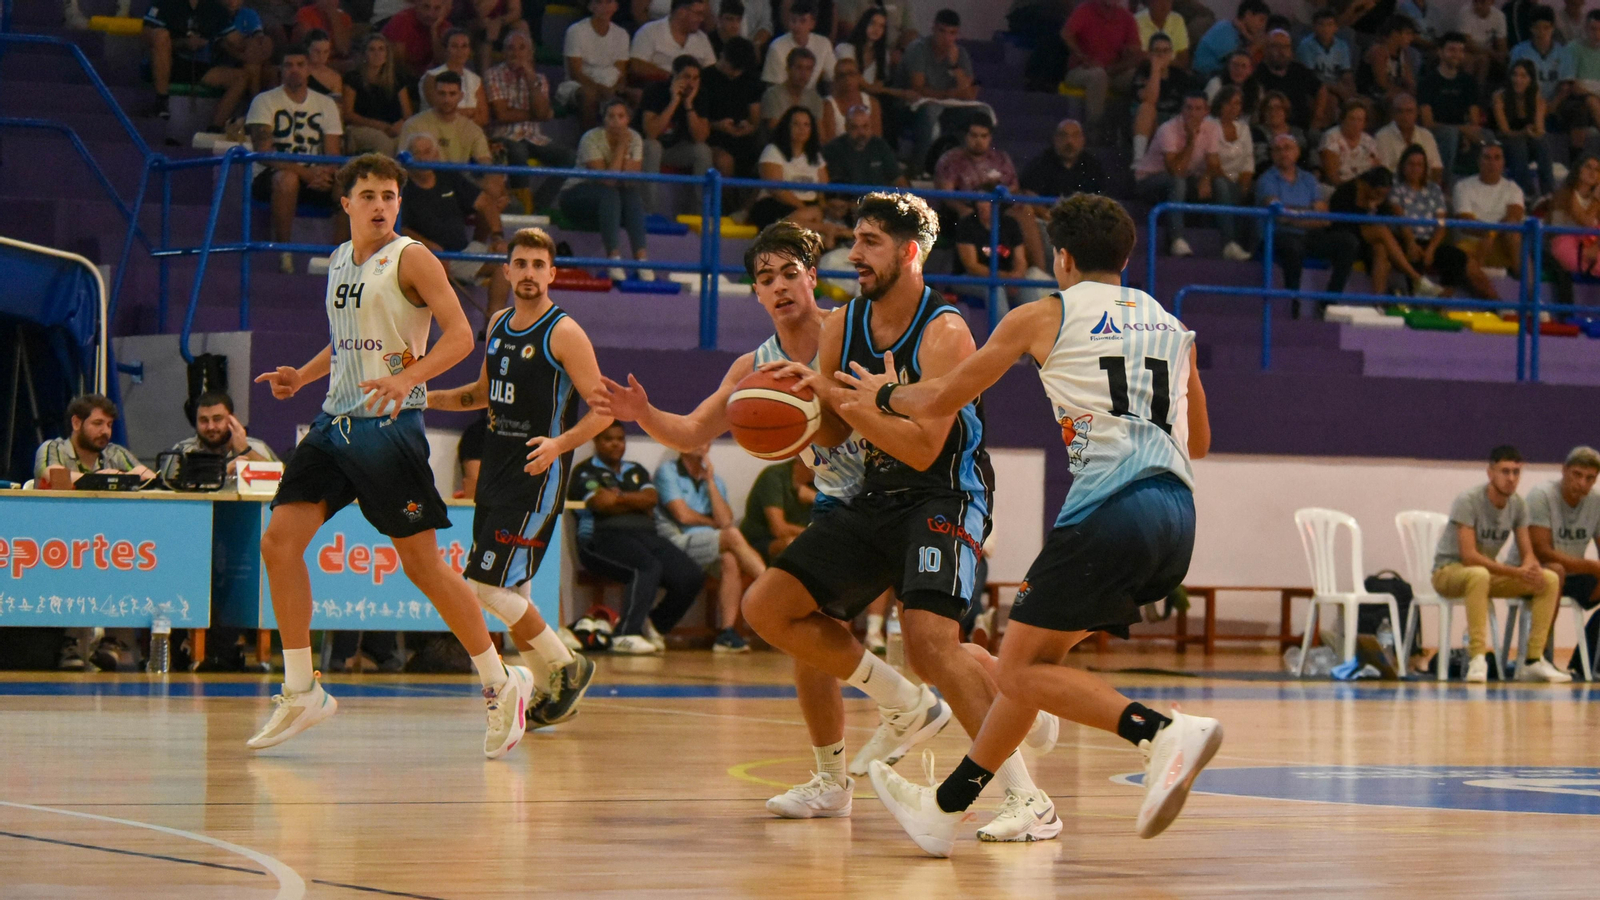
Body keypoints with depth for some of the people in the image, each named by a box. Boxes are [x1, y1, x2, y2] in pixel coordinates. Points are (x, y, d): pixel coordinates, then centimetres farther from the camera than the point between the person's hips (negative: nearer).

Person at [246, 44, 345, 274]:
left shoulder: (326, 105, 11)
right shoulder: (265, 101, -2)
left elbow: (333, 154, 4)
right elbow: (264, 152, -14)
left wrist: (325, 174, -21)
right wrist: (305, 173, -26)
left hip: (314, 177, 4)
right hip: (269, 177, -4)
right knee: (287, 179, -40)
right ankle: (283, 252, -28)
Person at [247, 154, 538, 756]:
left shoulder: (410, 259, -7)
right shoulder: (339, 261, 15)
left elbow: (460, 335, -14)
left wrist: (409, 376, -29)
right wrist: (302, 376, 13)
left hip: (389, 426, -7)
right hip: (335, 423, 7)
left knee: (423, 565, -4)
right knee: (279, 542, -3)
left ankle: (501, 684, 10)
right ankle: (301, 694, 5)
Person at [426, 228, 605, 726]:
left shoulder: (564, 333, -12)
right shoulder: (498, 325, 10)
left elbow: (602, 409, -14)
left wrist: (559, 445, -28)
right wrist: (425, 398, 15)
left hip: (537, 478, -8)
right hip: (496, 473, 8)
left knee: (490, 586, -13)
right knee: (511, 592, 10)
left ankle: (566, 667, 4)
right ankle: (548, 695, 23)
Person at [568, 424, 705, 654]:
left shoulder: (636, 471, 27)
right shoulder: (586, 472, 9)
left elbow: (652, 498, 8)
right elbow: (602, 503, -8)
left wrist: (620, 497, -4)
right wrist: (637, 503, 3)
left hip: (645, 536, 6)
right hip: (603, 539, -6)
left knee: (692, 577, -15)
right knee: (648, 567, -36)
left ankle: (654, 625, 5)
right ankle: (625, 635, -36)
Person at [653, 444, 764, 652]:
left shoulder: (715, 480, 19)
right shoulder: (667, 471, 3)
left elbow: (725, 520, 1)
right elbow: (682, 515, -8)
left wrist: (710, 481, -1)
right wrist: (713, 523, 7)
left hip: (708, 551, 6)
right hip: (675, 541, -6)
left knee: (730, 561, -27)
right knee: (733, 536, -25)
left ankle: (727, 632, -29)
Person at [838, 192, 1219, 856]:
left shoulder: (1044, 317, 9)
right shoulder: (1171, 327, 23)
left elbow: (941, 399, 17)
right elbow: (1199, 441, 34)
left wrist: (885, 396, 38)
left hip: (1109, 504, -7)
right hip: (1176, 512, 7)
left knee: (1019, 670, -2)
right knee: (1039, 654, 18)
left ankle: (1164, 733, -23)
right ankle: (947, 807, 26)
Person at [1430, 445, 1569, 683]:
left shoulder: (1518, 505, 0)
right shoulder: (1468, 501, -21)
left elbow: (1527, 554, 2)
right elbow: (1468, 556, -27)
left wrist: (1532, 569, -25)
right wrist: (1516, 572, -31)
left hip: (1488, 571, 7)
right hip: (1449, 570, -7)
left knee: (1550, 580, -11)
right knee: (1479, 574, -42)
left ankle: (1534, 660, -12)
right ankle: (1477, 659, -42)